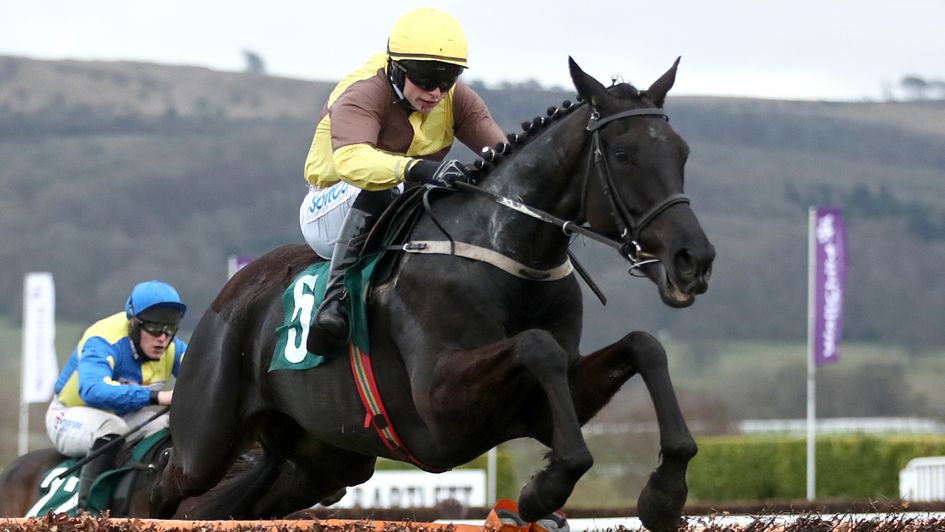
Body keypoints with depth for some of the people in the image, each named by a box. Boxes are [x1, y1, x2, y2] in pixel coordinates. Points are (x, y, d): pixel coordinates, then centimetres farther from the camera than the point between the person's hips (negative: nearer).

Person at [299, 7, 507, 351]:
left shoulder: (457, 100, -4)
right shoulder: (361, 96, -24)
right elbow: (350, 159, -45)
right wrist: (417, 169, -62)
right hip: (333, 215, -6)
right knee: (376, 190, -38)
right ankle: (336, 302, -39)